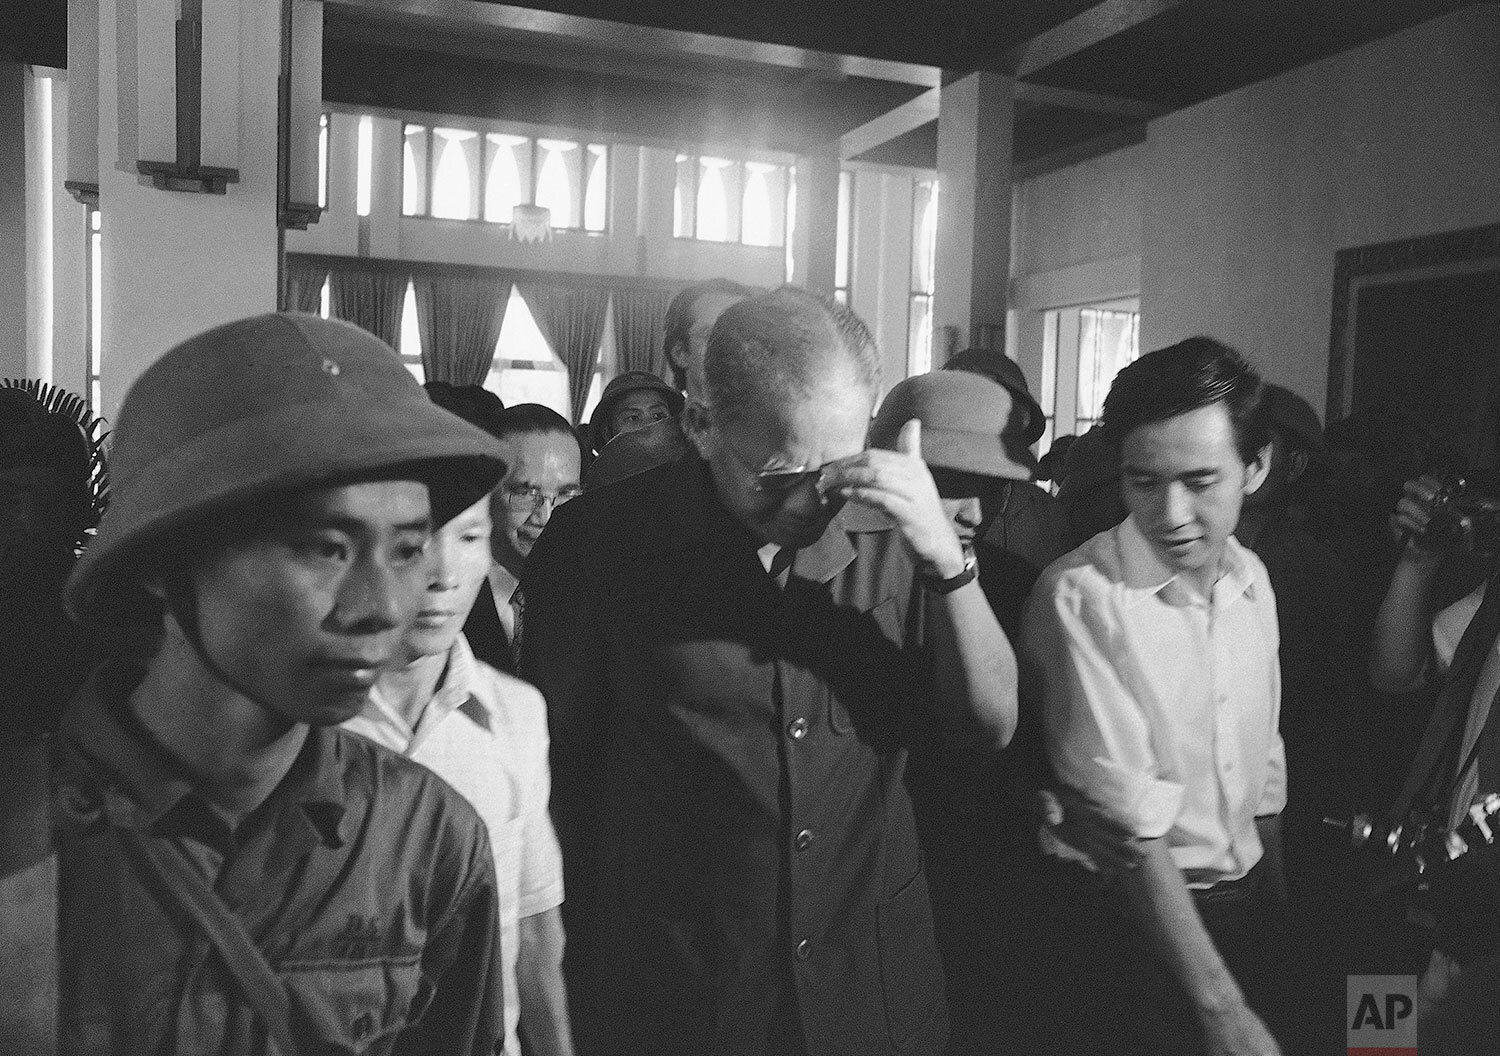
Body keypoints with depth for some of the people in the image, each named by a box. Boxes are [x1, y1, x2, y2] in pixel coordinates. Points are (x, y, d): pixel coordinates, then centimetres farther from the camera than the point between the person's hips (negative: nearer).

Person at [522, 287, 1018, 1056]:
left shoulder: (888, 530, -6)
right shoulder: (601, 540, -14)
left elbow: (991, 723, -6)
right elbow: (558, 763, -6)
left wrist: (946, 557, -21)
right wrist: (570, 979, -4)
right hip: (670, 993, -2)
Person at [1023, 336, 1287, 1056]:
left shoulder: (1251, 577, -2)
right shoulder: (1080, 597, -23)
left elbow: (1262, 768, 7)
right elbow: (1130, 821, -22)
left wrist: (1274, 912, 12)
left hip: (1247, 901, 6)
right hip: (1139, 916, -6)